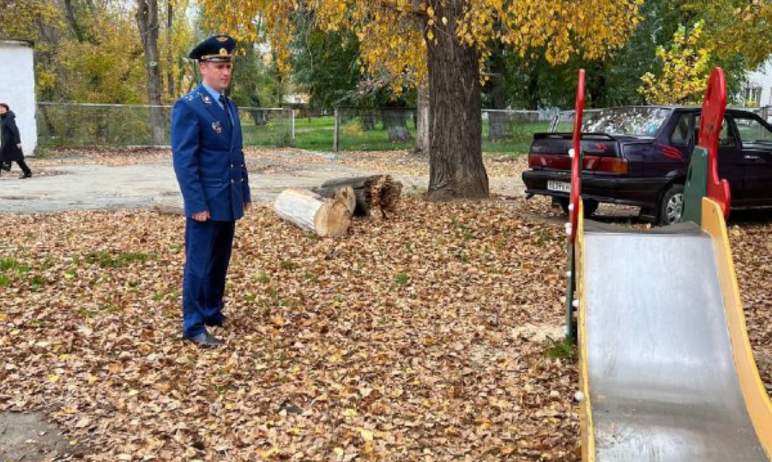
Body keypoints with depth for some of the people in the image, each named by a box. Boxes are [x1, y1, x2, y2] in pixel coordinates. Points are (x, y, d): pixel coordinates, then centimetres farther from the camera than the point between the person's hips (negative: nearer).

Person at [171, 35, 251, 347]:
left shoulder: (230, 106, 14)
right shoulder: (188, 106, -11)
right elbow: (183, 160, -16)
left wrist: (244, 193, 15)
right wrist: (197, 204, -19)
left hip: (229, 201, 8)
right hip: (206, 203, -7)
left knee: (220, 263, 15)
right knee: (199, 265, 0)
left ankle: (213, 313, 29)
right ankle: (194, 326, 10)